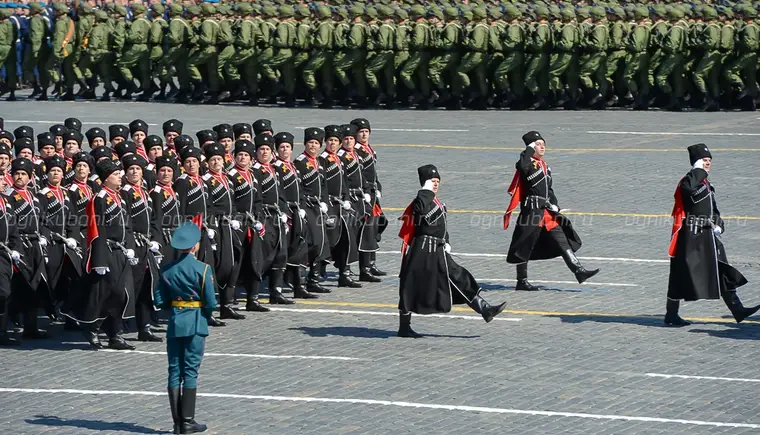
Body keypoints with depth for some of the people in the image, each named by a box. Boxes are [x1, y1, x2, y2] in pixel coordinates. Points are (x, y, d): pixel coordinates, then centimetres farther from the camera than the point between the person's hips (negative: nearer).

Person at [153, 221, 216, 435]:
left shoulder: (167, 270, 1)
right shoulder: (202, 269, -11)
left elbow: (159, 300, 0)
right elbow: (211, 303, -12)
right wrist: (206, 311, 9)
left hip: (175, 323, 4)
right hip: (195, 324, -4)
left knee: (175, 370, 8)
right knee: (190, 371, 1)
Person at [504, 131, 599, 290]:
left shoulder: (544, 165, 19)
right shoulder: (528, 164, -8)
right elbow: (521, 165, -34)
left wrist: (554, 205, 9)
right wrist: (529, 150, -22)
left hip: (546, 212, 8)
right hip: (531, 211, -8)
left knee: (562, 241, 5)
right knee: (525, 246, -1)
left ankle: (579, 271, 4)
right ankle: (522, 282, 6)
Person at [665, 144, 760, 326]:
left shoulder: (706, 183, 16)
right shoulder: (688, 181, -12)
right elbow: (688, 188, -38)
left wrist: (718, 224, 6)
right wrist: (698, 171, -23)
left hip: (708, 235, 9)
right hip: (691, 236, -9)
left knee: (723, 271, 6)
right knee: (682, 275, -2)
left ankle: (737, 310, 8)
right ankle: (671, 315, 6)